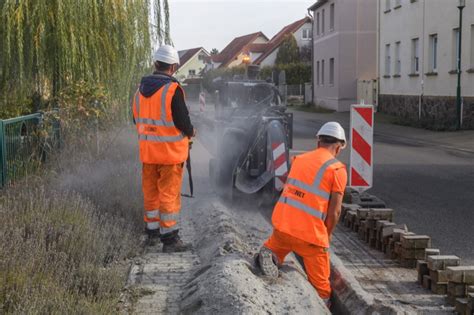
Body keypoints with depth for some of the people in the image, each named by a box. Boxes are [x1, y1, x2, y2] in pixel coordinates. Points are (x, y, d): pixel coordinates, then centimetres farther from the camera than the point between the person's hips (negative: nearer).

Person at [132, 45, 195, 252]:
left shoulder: (141, 89, 5)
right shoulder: (172, 89, -17)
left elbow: (136, 120, 14)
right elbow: (182, 121, -17)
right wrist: (190, 132, 3)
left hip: (147, 151, 6)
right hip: (170, 151, -6)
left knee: (150, 192, 17)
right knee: (169, 194, 0)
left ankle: (152, 232, 28)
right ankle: (170, 239, 4)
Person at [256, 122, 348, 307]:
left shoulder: (299, 159, 12)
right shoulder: (338, 169, -4)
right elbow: (334, 211, -6)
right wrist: (328, 235, 11)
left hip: (282, 224, 4)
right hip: (310, 233, -4)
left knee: (278, 242, 34)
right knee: (321, 287, 13)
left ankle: (269, 255, 6)